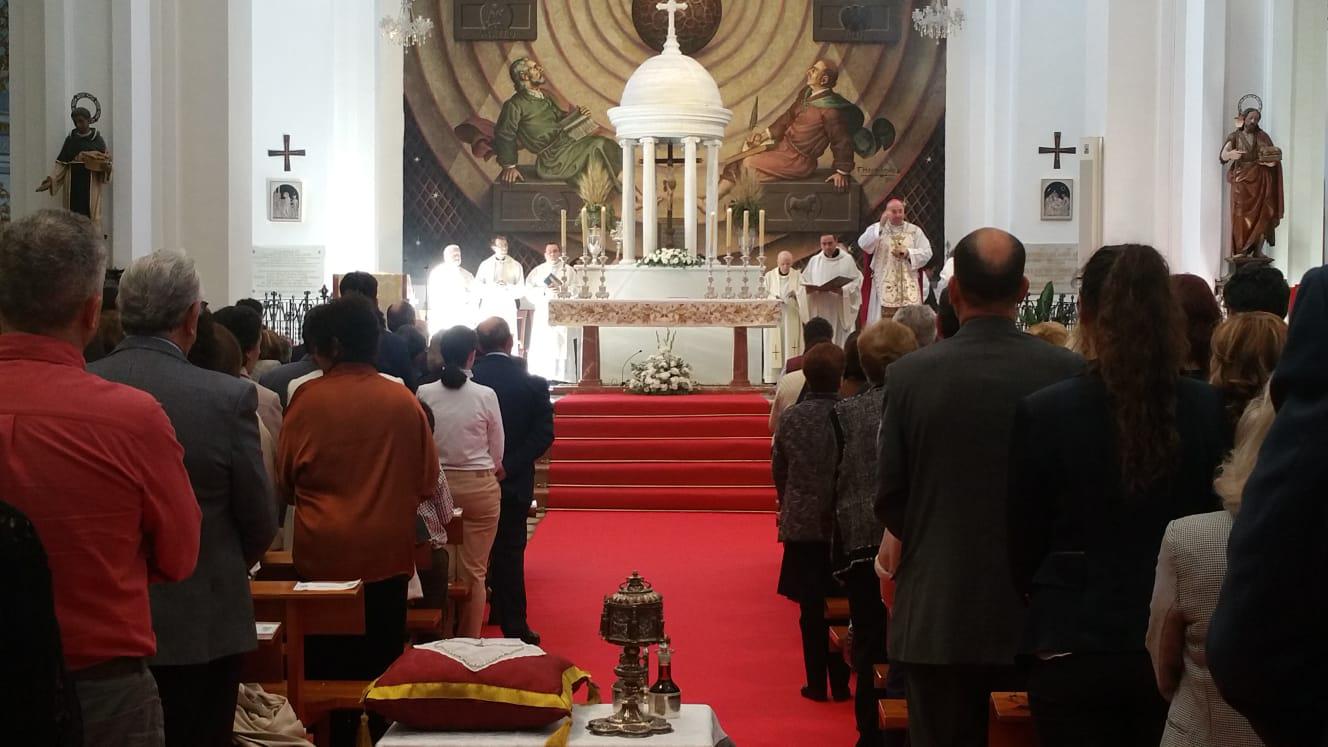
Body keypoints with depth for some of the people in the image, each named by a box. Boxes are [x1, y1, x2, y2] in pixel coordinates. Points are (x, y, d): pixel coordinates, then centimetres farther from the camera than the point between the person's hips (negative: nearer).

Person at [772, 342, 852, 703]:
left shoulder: (791, 417, -5)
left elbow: (778, 470, 4)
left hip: (802, 524, 1)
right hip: (845, 524, -1)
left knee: (811, 608, 9)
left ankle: (817, 683, 14)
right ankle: (841, 682, 15)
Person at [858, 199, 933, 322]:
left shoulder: (915, 231, 11)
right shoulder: (876, 229, 5)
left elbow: (927, 253, 5)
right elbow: (863, 245, -13)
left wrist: (908, 252, -11)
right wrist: (881, 226, -22)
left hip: (909, 285, 2)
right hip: (884, 285, -2)